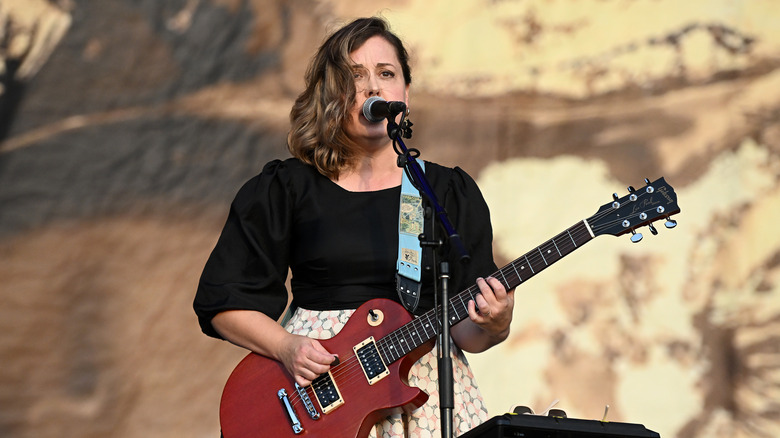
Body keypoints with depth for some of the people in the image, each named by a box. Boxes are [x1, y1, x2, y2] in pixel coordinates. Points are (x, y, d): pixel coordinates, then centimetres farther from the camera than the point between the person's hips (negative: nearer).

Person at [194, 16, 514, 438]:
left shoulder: (453, 193, 11)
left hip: (424, 380, 2)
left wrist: (492, 325, -14)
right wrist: (286, 348, -10)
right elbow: (222, 298, 6)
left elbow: (465, 332, 8)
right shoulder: (283, 189, 7)